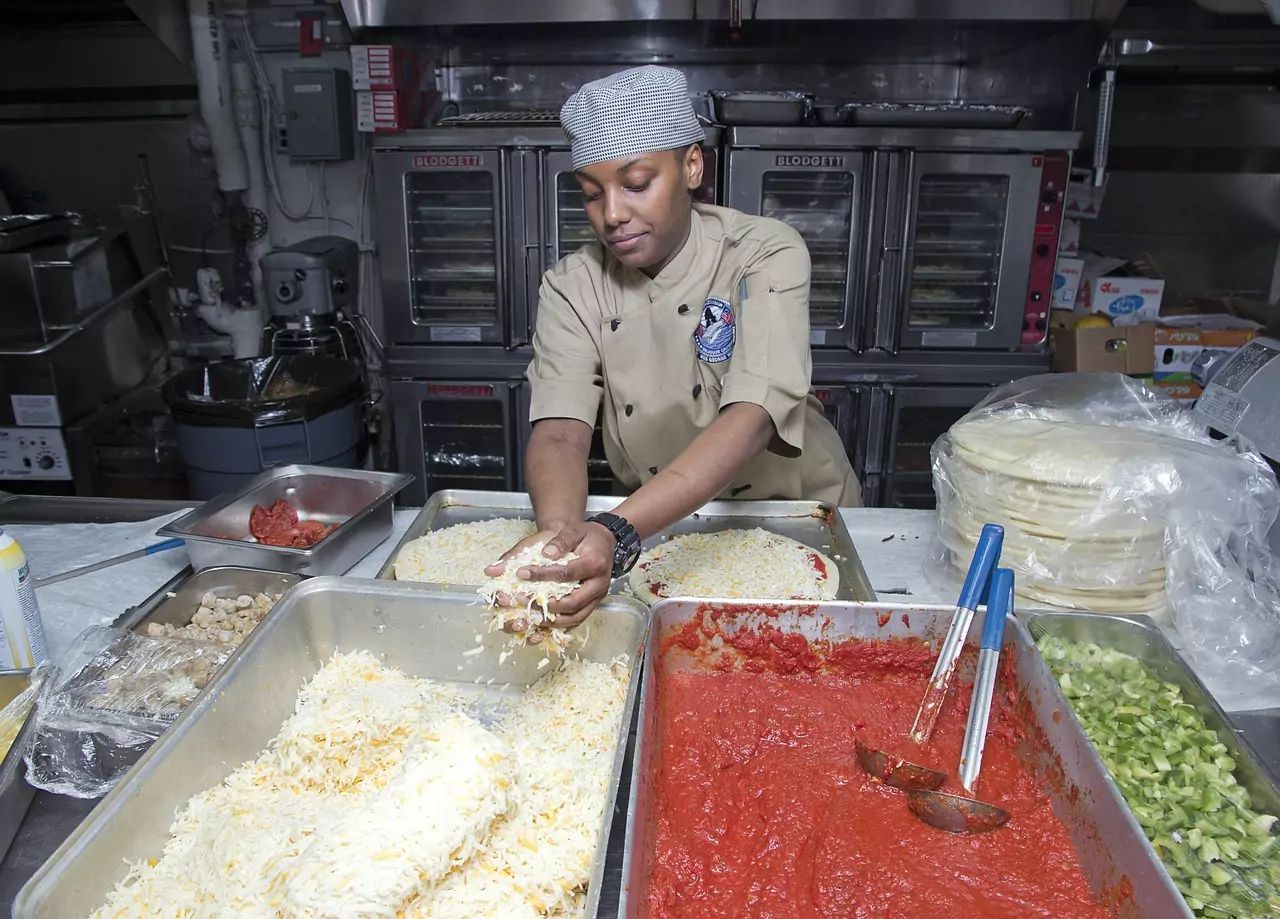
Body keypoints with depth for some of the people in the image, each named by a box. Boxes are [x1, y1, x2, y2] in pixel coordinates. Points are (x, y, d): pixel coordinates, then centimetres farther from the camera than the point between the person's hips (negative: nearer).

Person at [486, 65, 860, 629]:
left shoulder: (767, 255, -16)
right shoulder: (573, 288, -8)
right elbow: (560, 432, -20)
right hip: (661, 524, 2)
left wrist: (617, 533, -44)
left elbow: (752, 418, -30)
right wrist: (561, 530, -44)